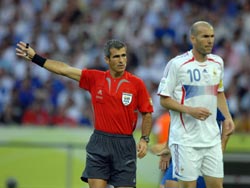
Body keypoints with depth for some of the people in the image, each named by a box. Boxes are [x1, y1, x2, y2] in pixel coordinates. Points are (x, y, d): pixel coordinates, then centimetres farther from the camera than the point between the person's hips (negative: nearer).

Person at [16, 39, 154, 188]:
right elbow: (64, 70, 6)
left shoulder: (137, 83, -1)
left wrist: (144, 140, -8)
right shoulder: (95, 78, 3)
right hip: (99, 143, 1)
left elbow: (147, 114, 4)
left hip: (124, 146, -1)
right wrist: (35, 58, 6)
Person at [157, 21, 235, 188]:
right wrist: (190, 110, -20)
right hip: (186, 140, -5)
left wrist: (227, 116, 8)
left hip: (212, 138, 6)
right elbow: (164, 99, -8)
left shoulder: (217, 62, 9)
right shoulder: (177, 64, -10)